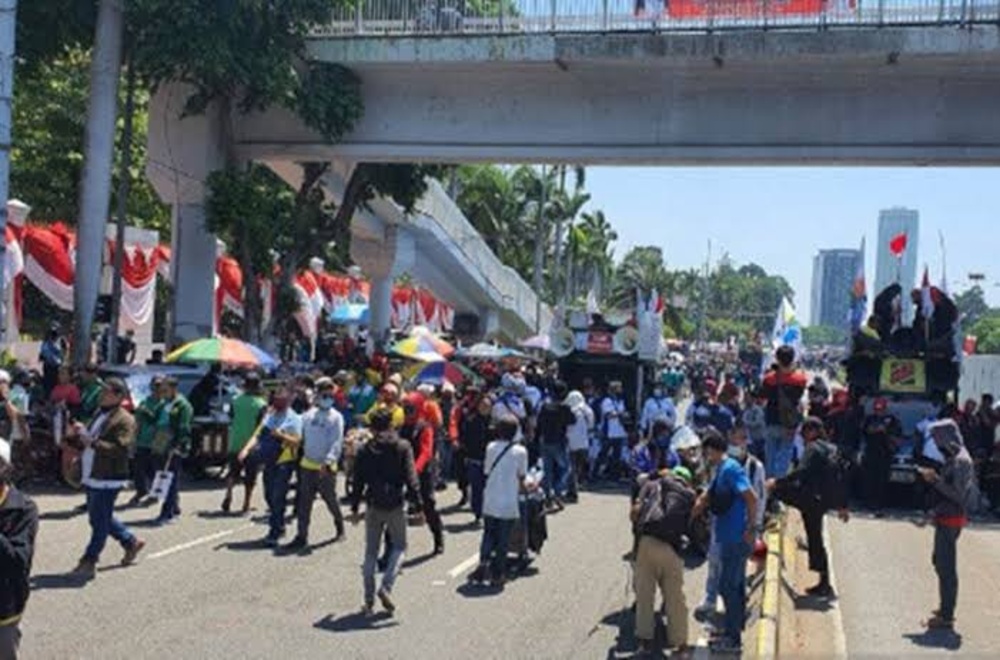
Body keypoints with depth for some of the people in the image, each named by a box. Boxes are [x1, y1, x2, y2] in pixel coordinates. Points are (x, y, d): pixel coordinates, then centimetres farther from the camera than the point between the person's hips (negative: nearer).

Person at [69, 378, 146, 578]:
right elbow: (89, 440, 24)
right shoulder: (99, 414, 15)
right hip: (92, 477, 10)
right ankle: (131, 542, 34)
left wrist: (92, 442, -30)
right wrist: (80, 434, 1)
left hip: (108, 479, -10)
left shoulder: (125, 420, -13)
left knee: (100, 522, -3)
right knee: (100, 518, 19)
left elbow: (120, 449, -24)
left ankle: (89, 563, 4)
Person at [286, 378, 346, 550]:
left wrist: (328, 462, -25)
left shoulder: (336, 417, -7)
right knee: (304, 503, 3)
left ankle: (340, 528, 33)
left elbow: (337, 443, -15)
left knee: (331, 500, 9)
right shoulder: (308, 415, 6)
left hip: (326, 468, -4)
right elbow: (302, 436, 14)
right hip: (307, 465, 4)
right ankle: (302, 537, 7)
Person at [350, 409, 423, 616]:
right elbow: (411, 478, -9)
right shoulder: (403, 447, -4)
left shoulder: (365, 450, 1)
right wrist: (418, 505, -5)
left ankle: (369, 601, 11)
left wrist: (354, 508, 12)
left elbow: (358, 481, 4)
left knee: (371, 552, 11)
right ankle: (386, 587, -5)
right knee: (399, 547, 15)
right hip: (396, 505, -2)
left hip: (373, 506, 2)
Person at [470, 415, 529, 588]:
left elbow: (487, 472, 6)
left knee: (488, 535, 16)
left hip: (490, 503, 3)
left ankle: (483, 566, 7)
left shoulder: (491, 447, 0)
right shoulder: (520, 451, -8)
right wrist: (521, 488, 20)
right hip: (509, 504, -3)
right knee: (503, 539, 6)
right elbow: (521, 477, 0)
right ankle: (497, 575, 12)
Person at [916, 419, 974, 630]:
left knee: (946, 567, -5)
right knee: (941, 563, 20)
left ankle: (946, 617, 0)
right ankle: (946, 609, 32)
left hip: (951, 519, -10)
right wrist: (934, 478, 4)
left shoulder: (960, 461, -18)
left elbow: (958, 494, -22)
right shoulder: (953, 458, 11)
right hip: (945, 518, 10)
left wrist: (935, 480, -19)